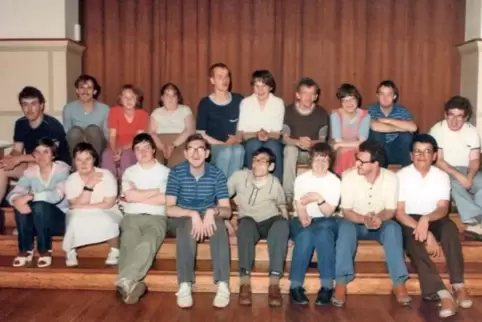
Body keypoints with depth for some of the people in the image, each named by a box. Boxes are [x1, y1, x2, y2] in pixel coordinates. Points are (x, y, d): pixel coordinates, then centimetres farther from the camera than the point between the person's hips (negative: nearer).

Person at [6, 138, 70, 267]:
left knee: (40, 206, -32)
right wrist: (16, 200, -34)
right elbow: (12, 194, -10)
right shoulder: (30, 172, -1)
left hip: (60, 219, -4)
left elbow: (57, 196, -30)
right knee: (20, 205, -25)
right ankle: (26, 251, -13)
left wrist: (30, 196, -36)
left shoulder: (62, 169, -14)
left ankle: (45, 251, -17)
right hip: (37, 222, 4)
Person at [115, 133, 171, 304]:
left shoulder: (165, 172, 11)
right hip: (132, 216, 2)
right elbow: (129, 196, -1)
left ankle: (125, 280, -50)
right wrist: (156, 191, 2)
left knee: (147, 243, -36)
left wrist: (138, 197, -1)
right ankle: (130, 282, -50)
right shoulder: (129, 172, 18)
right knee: (130, 242, -33)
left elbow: (165, 199, -5)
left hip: (156, 217, -2)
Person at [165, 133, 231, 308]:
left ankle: (223, 285, -34)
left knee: (218, 223, -33)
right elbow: (169, 209, -16)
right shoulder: (176, 172, -12)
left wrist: (213, 211, -33)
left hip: (208, 219, 1)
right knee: (187, 225, -36)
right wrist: (193, 214, -33)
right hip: (183, 218, -1)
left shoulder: (217, 174, -9)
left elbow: (227, 210, -10)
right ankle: (185, 285, -36)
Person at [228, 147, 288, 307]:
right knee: (246, 223, -37)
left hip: (270, 223, 0)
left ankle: (274, 283, -42)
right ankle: (245, 282, -44)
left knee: (282, 223, -36)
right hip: (249, 224, 0)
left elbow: (282, 207, 10)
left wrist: (285, 231, 0)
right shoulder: (239, 176, -6)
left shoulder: (274, 183, -5)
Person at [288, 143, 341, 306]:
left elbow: (329, 212, -9)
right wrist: (304, 219, -27)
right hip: (303, 220, 0)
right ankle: (295, 285, -30)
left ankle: (327, 286, -32)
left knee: (323, 233, -36)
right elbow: (299, 207, -6)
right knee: (306, 234, -35)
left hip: (325, 221, 0)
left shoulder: (335, 181, -2)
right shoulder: (301, 179, -1)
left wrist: (318, 198, -26)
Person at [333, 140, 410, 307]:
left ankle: (399, 283, -30)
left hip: (380, 225, 1)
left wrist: (379, 218, -36)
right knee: (346, 226, -35)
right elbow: (346, 211, -16)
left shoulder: (391, 178, -14)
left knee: (393, 227, -33)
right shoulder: (349, 176, -17)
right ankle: (341, 283, -37)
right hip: (356, 223, -1)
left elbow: (390, 211, -12)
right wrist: (364, 219, -36)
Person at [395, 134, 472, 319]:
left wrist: (426, 220, -35)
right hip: (409, 222, -2)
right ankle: (443, 294, -45)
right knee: (413, 240, -35)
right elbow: (399, 212, -13)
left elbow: (443, 209, -12)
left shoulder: (442, 176, 0)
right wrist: (425, 233, -24)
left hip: (433, 220, 2)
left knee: (449, 227, -33)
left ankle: (458, 285, -31)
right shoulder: (401, 176, -7)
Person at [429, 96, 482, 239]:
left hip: (467, 171, 4)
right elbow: (438, 160, -12)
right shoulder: (437, 130, -7)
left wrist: (469, 176, -21)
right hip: (445, 172, -3)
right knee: (454, 184, -37)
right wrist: (458, 175, -25)